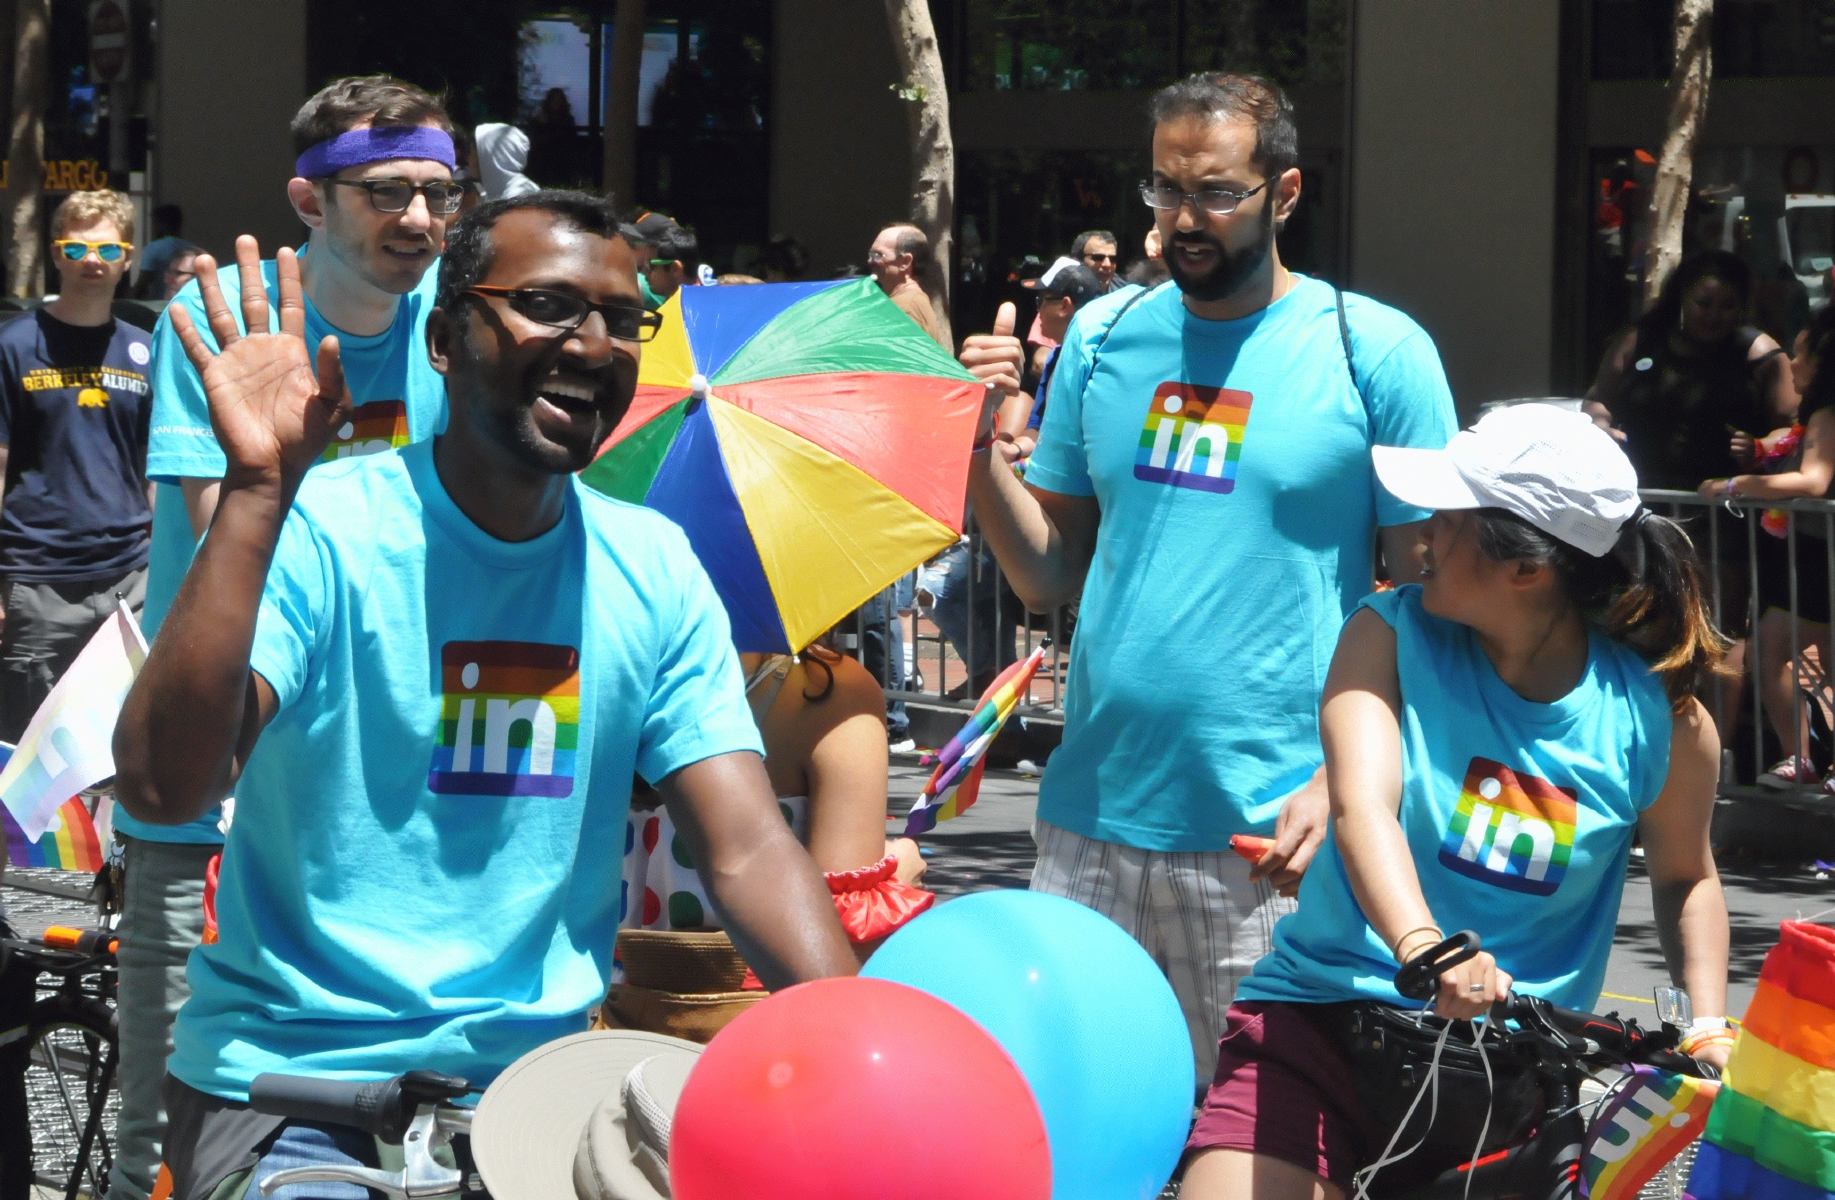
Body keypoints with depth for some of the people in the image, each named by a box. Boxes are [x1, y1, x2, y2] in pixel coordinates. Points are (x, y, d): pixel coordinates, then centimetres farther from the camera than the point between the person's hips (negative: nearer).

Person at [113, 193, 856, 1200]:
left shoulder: (655, 572, 6)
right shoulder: (319, 533, -9)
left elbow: (748, 851, -1)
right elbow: (162, 786, -23)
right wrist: (256, 490, -27)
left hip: (537, 1078, 5)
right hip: (292, 1081, -4)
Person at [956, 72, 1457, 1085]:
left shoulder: (1374, 352, -2)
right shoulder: (1103, 337, 10)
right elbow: (1050, 579, 12)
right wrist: (982, 449, -5)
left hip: (1269, 837, -4)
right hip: (1092, 813, 4)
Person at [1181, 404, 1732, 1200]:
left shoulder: (1662, 719, -2)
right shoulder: (1393, 635, -4)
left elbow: (1685, 878, 17)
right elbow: (1362, 808, -21)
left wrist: (1709, 1028, 1)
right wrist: (1422, 946, -40)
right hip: (1324, 1023, -1)